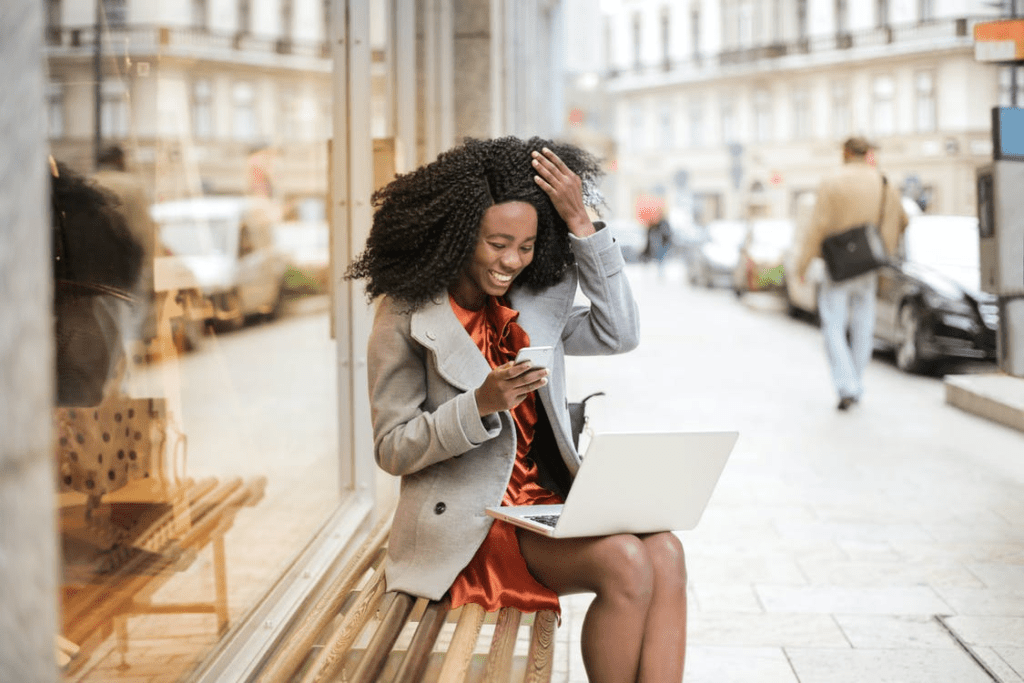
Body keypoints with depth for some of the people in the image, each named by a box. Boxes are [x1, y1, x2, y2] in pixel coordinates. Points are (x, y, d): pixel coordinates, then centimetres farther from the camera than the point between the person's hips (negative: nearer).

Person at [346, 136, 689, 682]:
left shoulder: (533, 300, 12)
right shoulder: (407, 314, -5)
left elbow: (618, 334, 2)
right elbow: (392, 450, -6)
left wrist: (582, 223, -3)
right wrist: (482, 404, -23)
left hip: (547, 505, 6)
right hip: (470, 526, -6)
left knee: (664, 553, -23)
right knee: (624, 565, -28)